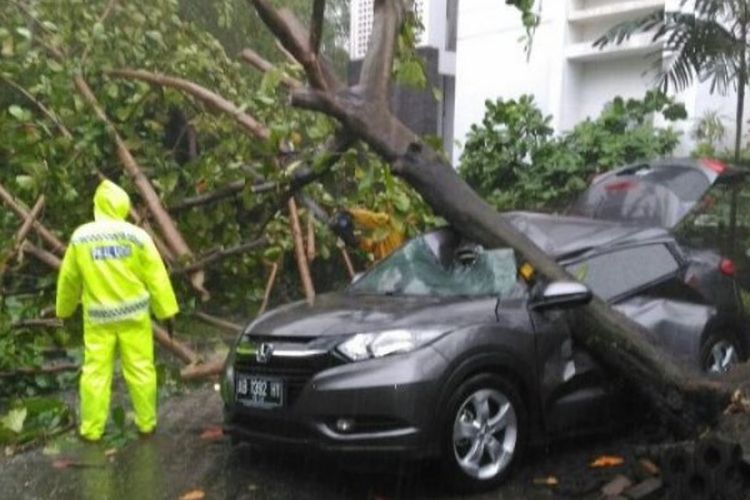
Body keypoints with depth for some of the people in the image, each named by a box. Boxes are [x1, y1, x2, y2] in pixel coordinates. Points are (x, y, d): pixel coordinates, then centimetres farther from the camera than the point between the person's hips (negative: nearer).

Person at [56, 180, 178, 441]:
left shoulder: (81, 237, -1)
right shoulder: (137, 236, -6)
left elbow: (68, 279, 8)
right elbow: (156, 277, -5)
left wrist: (64, 310, 22)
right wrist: (167, 311, 1)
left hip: (98, 315, 1)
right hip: (133, 313, -1)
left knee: (96, 371, 8)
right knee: (140, 368, 7)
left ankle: (91, 429, 13)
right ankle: (146, 423, 15)